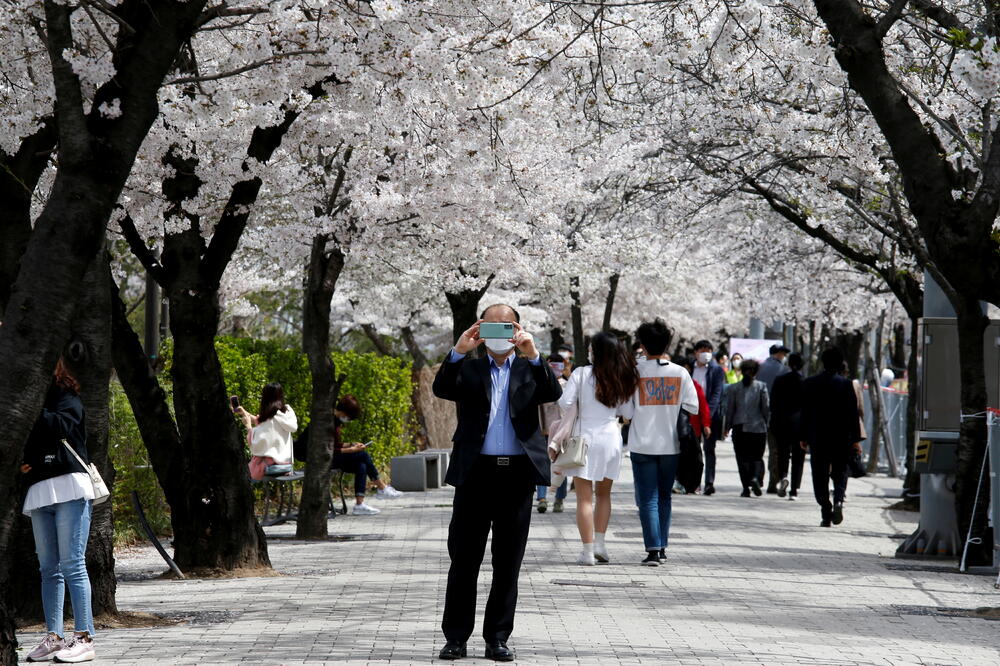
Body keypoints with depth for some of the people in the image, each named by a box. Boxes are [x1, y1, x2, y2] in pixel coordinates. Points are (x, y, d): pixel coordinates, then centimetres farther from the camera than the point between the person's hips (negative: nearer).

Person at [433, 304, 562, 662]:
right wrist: (458, 351, -21)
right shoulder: (469, 369, 11)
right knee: (463, 559, 1)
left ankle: (498, 638, 12)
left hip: (517, 475, 1)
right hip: (475, 472, 0)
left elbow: (553, 393, -8)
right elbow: (442, 389, -7)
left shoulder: (530, 370, 12)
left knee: (508, 563, 5)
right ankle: (455, 637, 7)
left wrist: (533, 356, -21)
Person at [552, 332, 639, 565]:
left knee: (584, 497, 1)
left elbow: (564, 402, -11)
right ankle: (600, 543, 12)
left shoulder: (582, 374, -9)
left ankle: (588, 551, -2)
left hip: (585, 436, -3)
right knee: (603, 493, 20)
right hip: (611, 436, 3)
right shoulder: (624, 379, 2)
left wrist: (579, 408, 8)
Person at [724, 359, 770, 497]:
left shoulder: (734, 388, 1)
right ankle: (756, 477, -17)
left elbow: (729, 409, 2)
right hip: (758, 427, -1)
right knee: (757, 456, 9)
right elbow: (766, 408, -4)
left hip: (739, 428, 1)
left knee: (742, 458, 5)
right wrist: (765, 424, 9)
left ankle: (746, 487, -1)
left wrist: (727, 427, 9)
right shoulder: (761, 386, -2)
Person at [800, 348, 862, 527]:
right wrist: (856, 439, 0)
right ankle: (838, 500, -14)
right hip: (841, 438, -1)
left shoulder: (809, 383, 0)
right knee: (840, 472, 12)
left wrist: (804, 437, 10)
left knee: (820, 477, 6)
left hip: (818, 438, 1)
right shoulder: (846, 384, -5)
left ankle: (826, 515, -1)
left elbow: (805, 412, 4)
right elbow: (853, 413, -4)